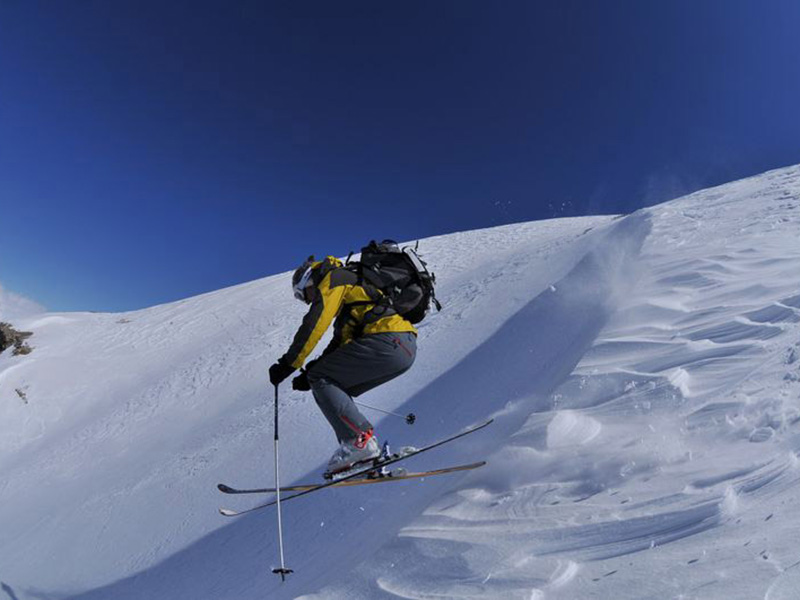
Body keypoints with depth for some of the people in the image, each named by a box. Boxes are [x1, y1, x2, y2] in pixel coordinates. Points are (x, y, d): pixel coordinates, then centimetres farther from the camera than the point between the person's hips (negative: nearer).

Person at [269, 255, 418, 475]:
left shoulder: (334, 278, 6)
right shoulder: (349, 293, 33)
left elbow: (314, 324, -7)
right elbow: (341, 342, 29)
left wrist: (288, 364, -2)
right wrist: (312, 373, 22)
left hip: (387, 340, -10)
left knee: (321, 379, -3)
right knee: (335, 388, 13)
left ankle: (360, 439, -10)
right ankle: (359, 449, 7)